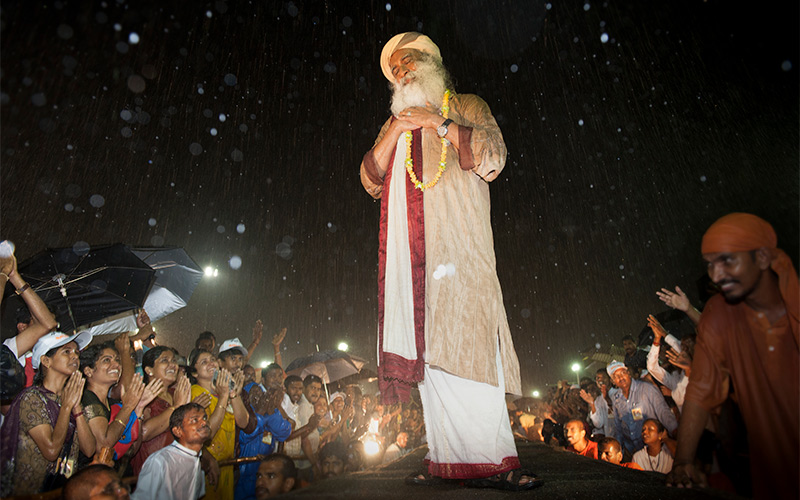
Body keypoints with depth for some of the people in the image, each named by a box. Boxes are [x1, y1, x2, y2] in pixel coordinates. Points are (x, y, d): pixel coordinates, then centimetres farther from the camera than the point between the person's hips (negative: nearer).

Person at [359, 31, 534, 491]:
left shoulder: (465, 106, 18)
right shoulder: (395, 123, 28)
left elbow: (493, 154, 1)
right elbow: (371, 179, 15)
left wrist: (439, 124, -1)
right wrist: (396, 130, 4)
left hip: (459, 245, -3)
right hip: (413, 253, 4)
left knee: (468, 341, -13)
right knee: (428, 347, -3)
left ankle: (493, 458, -7)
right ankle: (448, 459, 3)